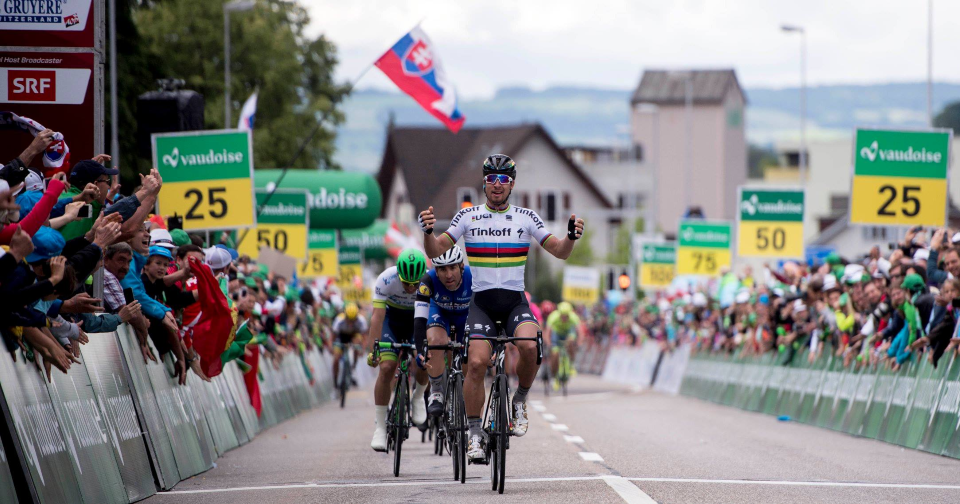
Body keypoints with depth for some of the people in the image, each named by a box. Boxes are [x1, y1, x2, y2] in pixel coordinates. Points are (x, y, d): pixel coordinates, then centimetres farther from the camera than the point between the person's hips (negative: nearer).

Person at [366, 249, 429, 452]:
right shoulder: (386, 280, -32)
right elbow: (377, 317, -35)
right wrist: (373, 350, -44)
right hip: (392, 317, -1)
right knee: (387, 367, -19)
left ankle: (418, 397, 9)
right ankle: (380, 427, -7)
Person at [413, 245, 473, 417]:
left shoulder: (473, 277, -36)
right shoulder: (429, 281, -36)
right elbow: (420, 318, -39)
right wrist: (420, 351, -51)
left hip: (466, 314, 1)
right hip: (440, 311, -1)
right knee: (435, 341, -30)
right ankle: (436, 392, -13)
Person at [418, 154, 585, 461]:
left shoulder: (526, 217, 4)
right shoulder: (468, 216, 4)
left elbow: (559, 252, 3)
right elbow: (436, 251, 1)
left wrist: (572, 237, -18)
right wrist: (428, 231, -20)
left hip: (515, 300, 0)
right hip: (481, 301, 0)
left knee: (529, 345, -29)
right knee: (476, 362, -17)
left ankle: (520, 400, -2)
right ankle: (474, 432, -4)